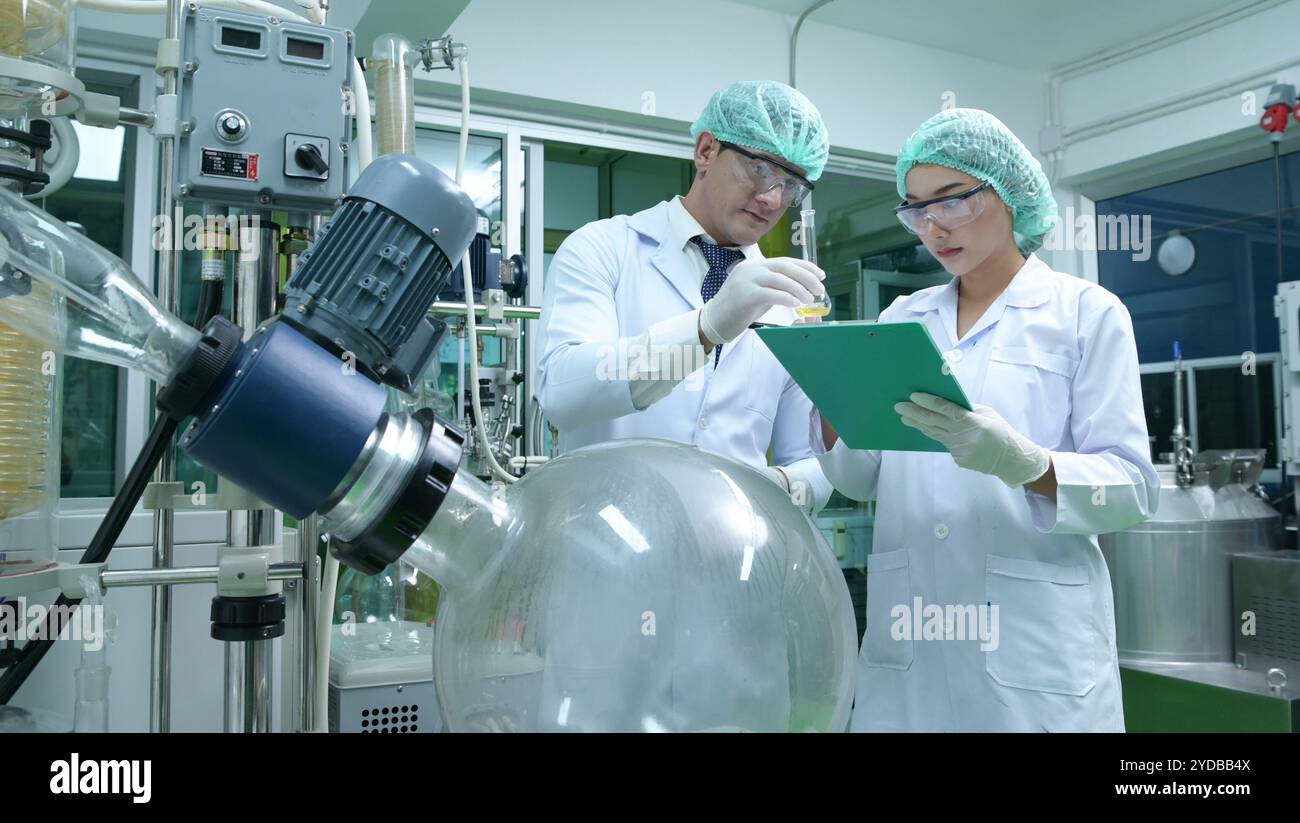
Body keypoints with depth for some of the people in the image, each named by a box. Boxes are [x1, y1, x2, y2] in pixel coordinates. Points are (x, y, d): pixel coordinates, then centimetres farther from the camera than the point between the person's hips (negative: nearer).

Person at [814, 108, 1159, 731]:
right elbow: (861, 480, 7)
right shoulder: (901, 318, 10)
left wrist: (1022, 463, -26)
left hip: (1034, 639, -3)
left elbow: (1132, 487, -8)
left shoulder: (1087, 311, -1)